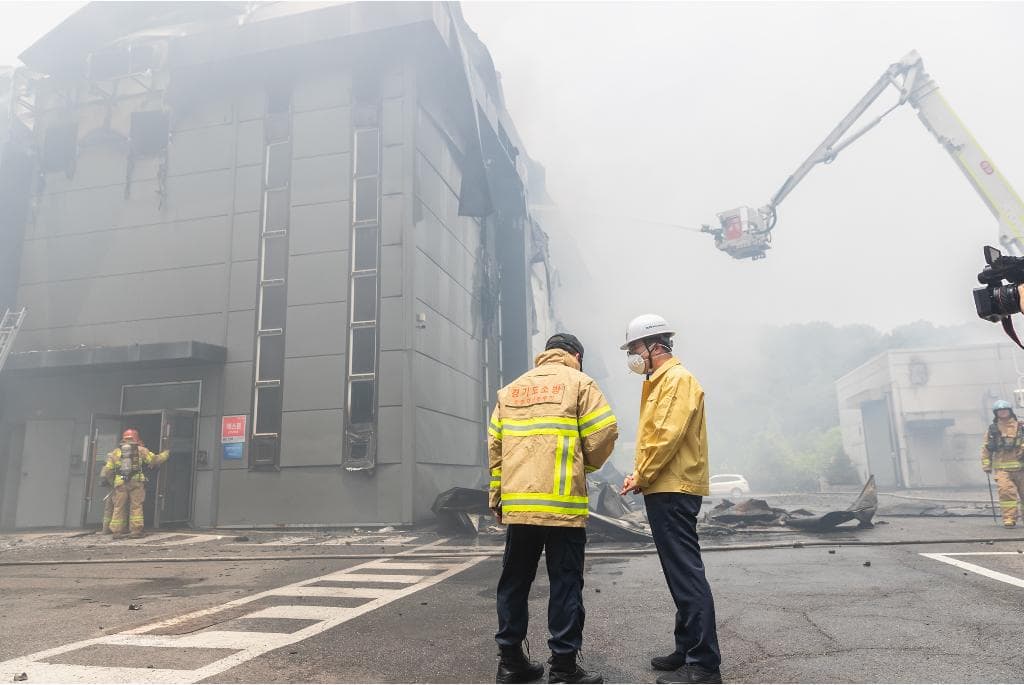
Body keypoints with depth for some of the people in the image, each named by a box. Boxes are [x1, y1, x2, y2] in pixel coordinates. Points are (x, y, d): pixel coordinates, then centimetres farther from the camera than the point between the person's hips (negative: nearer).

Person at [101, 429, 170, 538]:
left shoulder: (116, 452, 14)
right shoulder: (141, 450, 7)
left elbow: (108, 469, 12)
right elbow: (154, 460, 6)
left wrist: (107, 479, 28)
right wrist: (166, 454, 21)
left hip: (120, 483, 2)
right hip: (136, 482, -2)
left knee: (119, 507, 9)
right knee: (136, 506, 2)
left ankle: (116, 531, 9)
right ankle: (136, 530, -2)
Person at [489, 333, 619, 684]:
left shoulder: (511, 389, 16)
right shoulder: (578, 382, 2)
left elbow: (494, 445, 13)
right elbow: (604, 432, -7)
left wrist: (496, 494, 18)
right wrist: (586, 464, 12)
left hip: (517, 502, 5)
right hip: (563, 502, -4)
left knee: (515, 582, 12)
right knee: (565, 584, 3)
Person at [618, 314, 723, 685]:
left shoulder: (678, 379, -10)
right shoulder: (658, 382, 20)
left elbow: (668, 435, -20)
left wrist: (642, 477, -13)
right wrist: (641, 475, 9)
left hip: (673, 490, -10)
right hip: (664, 489, 10)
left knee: (687, 574, -8)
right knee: (680, 573, 15)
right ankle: (687, 650, 24)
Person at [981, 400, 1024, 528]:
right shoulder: (993, 429, 10)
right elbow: (986, 448, 10)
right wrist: (986, 464, 5)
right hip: (1002, 468, -1)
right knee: (1006, 492, -13)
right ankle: (1009, 519, -11)